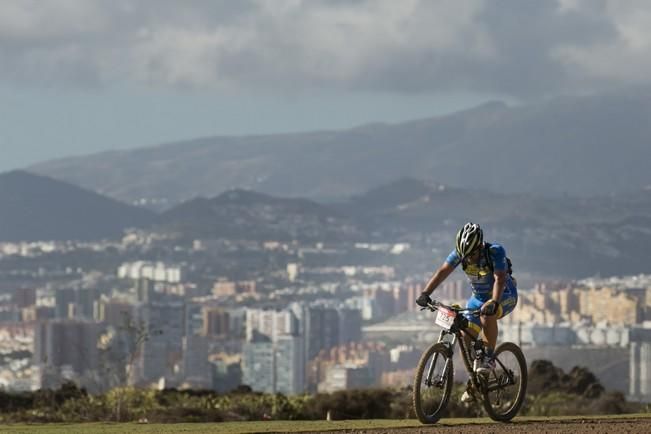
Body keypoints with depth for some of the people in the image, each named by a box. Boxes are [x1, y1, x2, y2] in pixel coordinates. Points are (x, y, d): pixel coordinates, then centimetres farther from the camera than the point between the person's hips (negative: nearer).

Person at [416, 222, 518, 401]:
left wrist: (493, 302, -55)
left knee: (487, 314, -37)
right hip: (479, 297, 5)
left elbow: (500, 279, -39)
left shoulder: (496, 252, -29)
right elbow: (443, 271, -20)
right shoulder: (460, 252, -16)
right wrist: (425, 293, -33)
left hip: (505, 296, -5)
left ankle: (489, 357, -21)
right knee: (466, 338, -8)